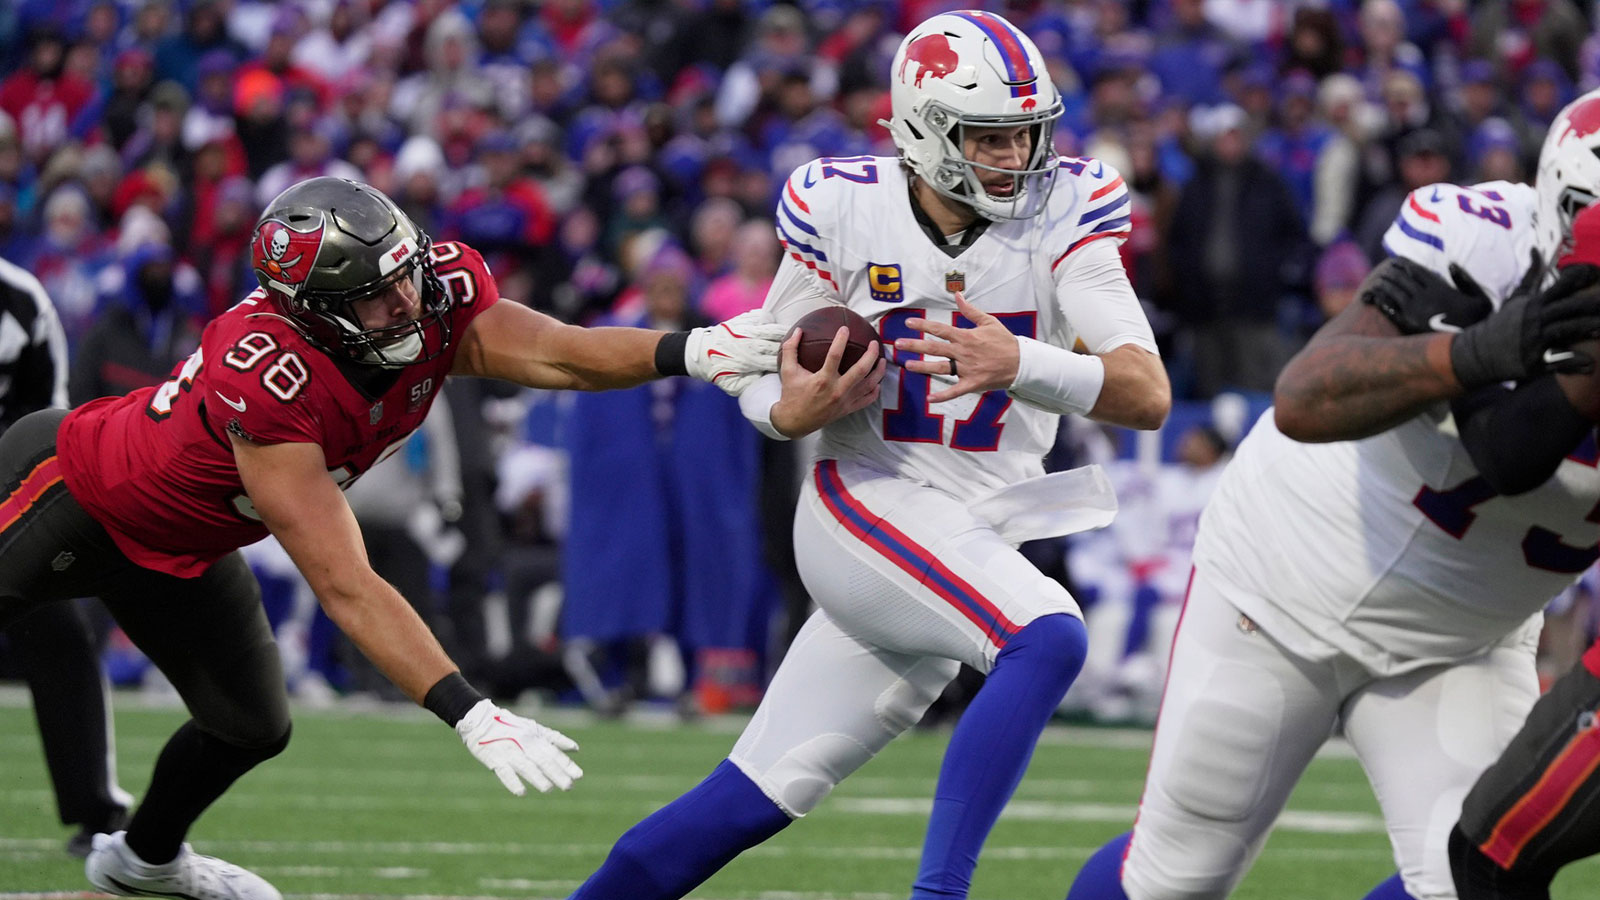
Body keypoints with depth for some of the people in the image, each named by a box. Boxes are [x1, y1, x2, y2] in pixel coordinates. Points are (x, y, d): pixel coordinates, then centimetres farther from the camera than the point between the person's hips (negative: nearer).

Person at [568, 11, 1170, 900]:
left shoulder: (1061, 215, -6)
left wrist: (1020, 367, -33)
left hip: (981, 541, 3)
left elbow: (1148, 394, -15)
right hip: (865, 507, -3)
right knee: (1048, 640, -30)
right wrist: (792, 409, -21)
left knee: (756, 799, 6)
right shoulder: (843, 209, -6)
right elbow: (761, 381, 5)